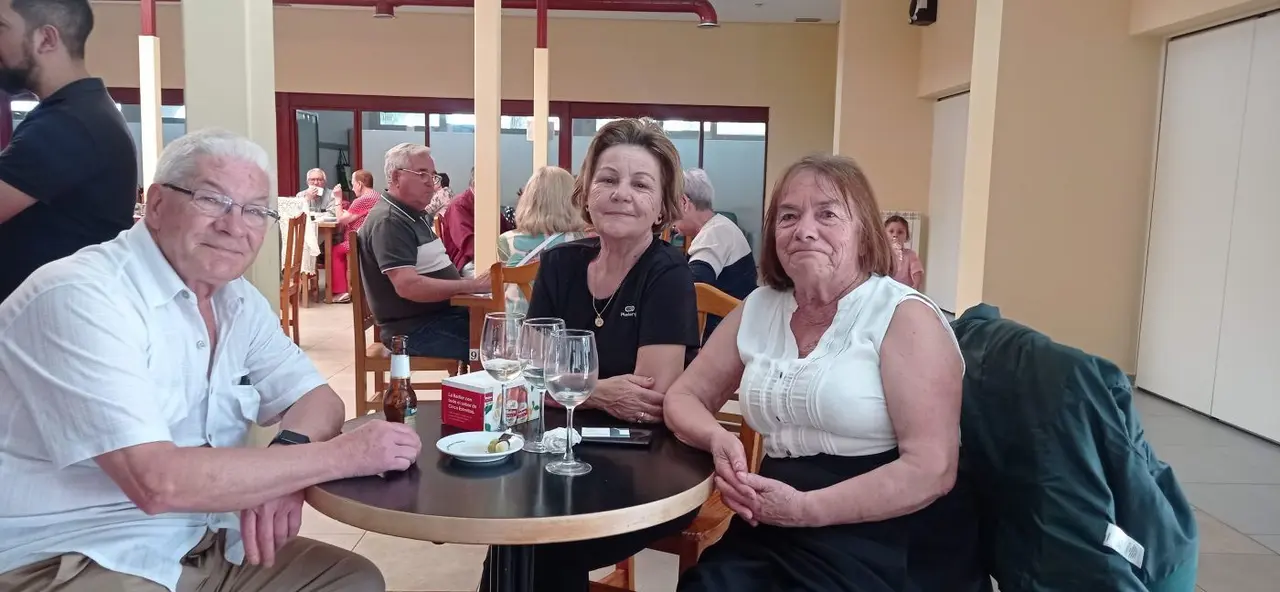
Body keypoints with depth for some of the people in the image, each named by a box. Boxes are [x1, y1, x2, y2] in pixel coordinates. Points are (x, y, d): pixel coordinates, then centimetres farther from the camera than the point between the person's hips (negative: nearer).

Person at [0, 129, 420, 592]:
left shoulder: (240, 301, 5)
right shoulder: (80, 298, -21)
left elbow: (319, 399, 5)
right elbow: (157, 482, -28)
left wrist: (279, 472, -18)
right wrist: (342, 455, -23)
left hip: (203, 545, 8)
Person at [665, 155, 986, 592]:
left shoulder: (904, 317, -8)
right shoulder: (758, 311, 8)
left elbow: (930, 470, -14)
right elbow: (684, 397, 14)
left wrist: (805, 508, -20)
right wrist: (719, 441, -7)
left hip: (891, 544, -4)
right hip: (775, 536, 5)